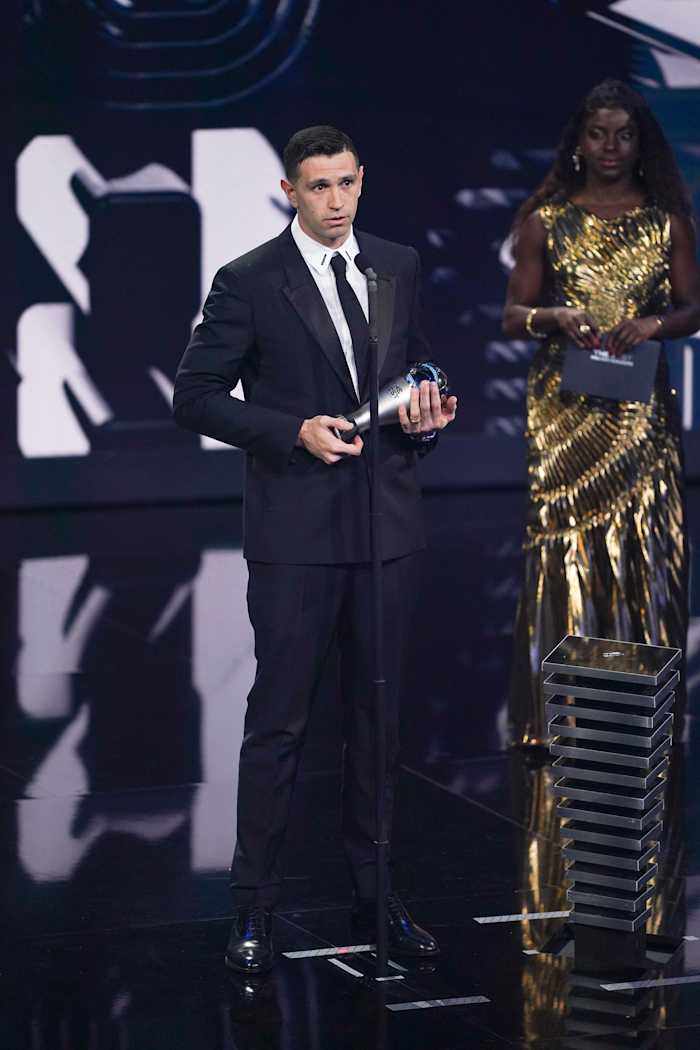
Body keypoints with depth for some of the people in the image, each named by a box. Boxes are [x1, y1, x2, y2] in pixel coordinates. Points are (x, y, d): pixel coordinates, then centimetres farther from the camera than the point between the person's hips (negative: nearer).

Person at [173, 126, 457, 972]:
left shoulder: (398, 267, 10)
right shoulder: (249, 282, -5)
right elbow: (196, 396, -6)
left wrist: (427, 414, -1)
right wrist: (294, 431, -16)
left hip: (386, 522, 5)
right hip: (296, 531, -5)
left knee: (377, 714, 11)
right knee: (278, 721, -2)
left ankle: (375, 894, 22)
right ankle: (253, 910, 6)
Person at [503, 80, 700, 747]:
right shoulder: (546, 221, 5)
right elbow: (513, 316, 4)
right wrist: (555, 317, -16)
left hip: (641, 411, 1)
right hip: (565, 410, -1)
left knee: (645, 547, -3)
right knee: (564, 548, -4)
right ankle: (557, 716, 2)